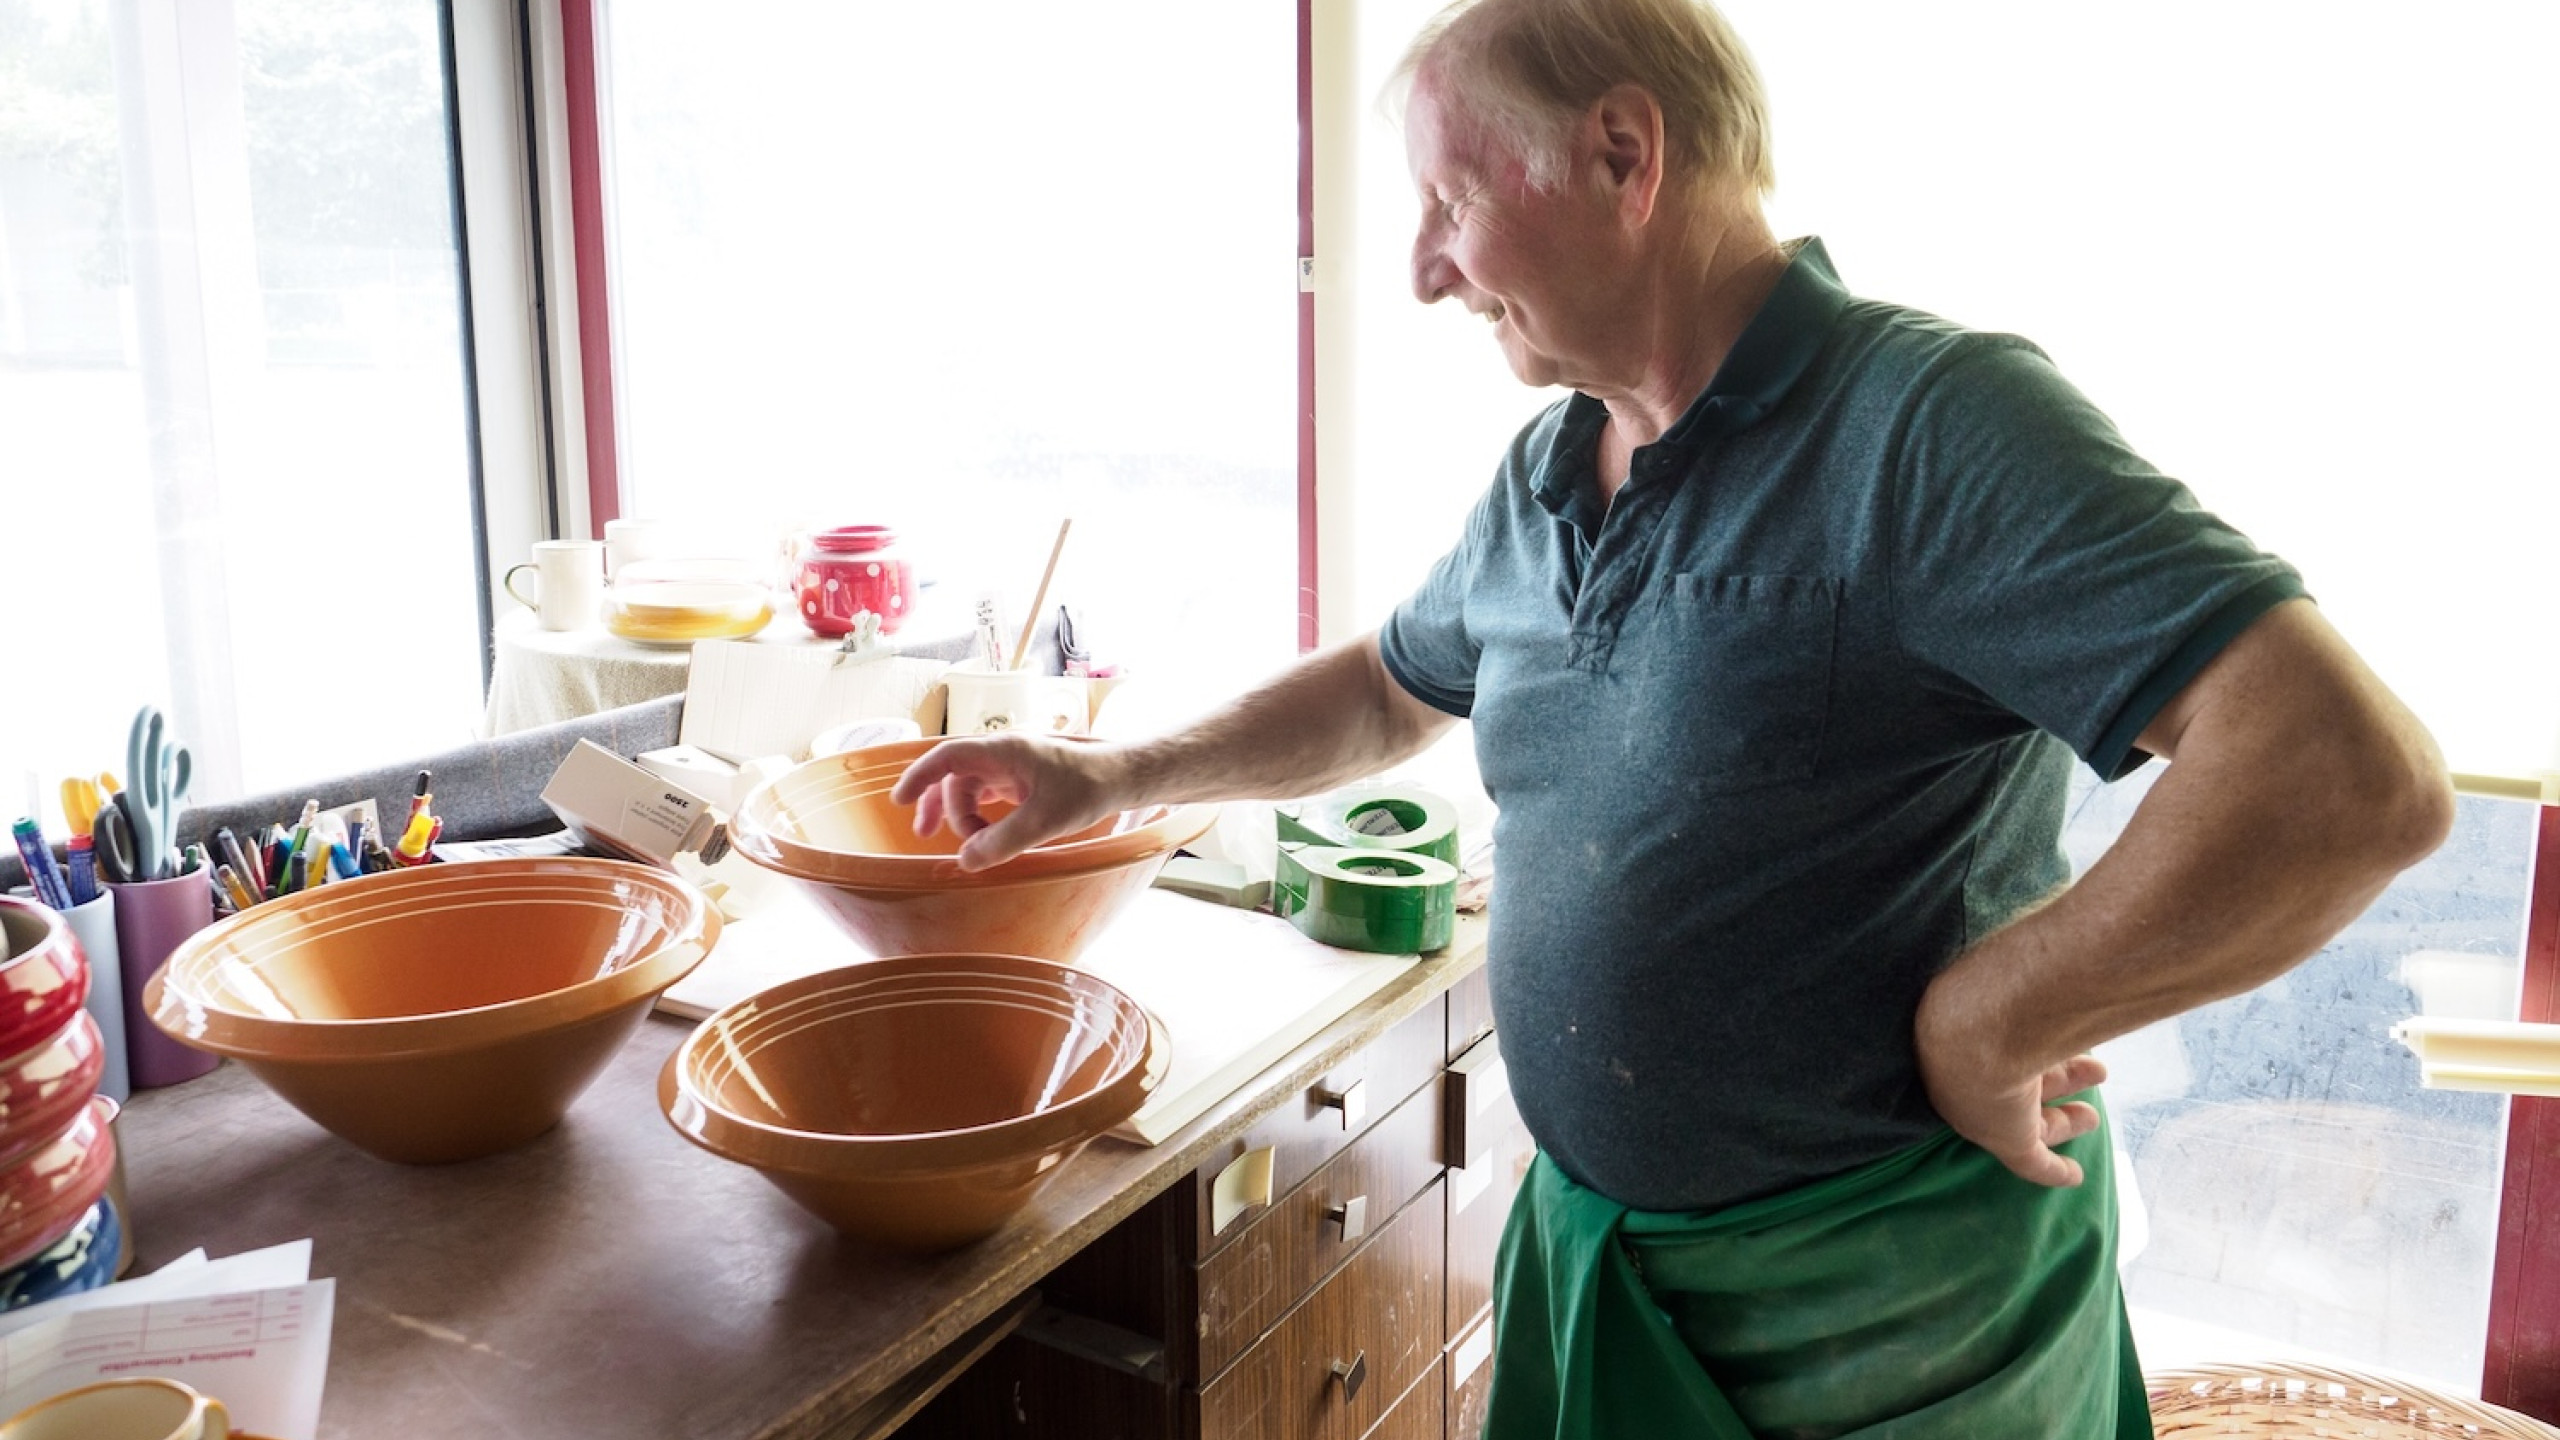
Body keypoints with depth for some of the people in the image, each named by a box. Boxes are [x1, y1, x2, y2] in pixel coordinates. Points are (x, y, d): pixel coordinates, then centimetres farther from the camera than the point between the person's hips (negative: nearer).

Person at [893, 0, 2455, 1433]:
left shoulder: (1930, 422, -22)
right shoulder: (1543, 479, 4)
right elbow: (1394, 687, 22)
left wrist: (1975, 1025, -21)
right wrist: (1119, 775, 13)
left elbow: (2358, 777, -30)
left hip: (1886, 1311, -6)